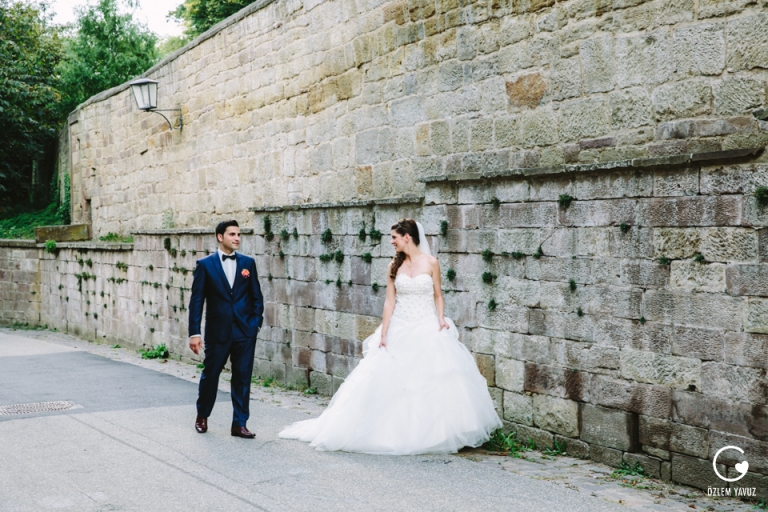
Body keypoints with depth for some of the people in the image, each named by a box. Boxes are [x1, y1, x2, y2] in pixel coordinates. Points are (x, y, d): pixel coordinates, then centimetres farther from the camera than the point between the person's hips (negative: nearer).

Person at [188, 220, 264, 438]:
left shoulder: (248, 263, 6)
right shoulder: (205, 264, -2)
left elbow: (257, 297, 9)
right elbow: (196, 301, -3)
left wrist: (255, 323, 0)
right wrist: (194, 333, -7)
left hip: (245, 332, 2)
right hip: (217, 331, -1)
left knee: (242, 378, 3)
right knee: (210, 375, 11)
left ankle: (239, 424, 11)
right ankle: (202, 416, 33)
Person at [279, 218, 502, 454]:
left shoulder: (431, 263, -1)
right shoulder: (394, 266, 4)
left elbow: (438, 296, 6)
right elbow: (390, 302, 3)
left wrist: (441, 319, -11)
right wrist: (383, 334, -3)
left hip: (428, 330, -2)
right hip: (399, 331, 2)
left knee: (433, 381, -7)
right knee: (395, 384, 0)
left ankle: (430, 433, 5)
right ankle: (396, 433, 11)